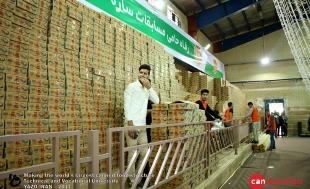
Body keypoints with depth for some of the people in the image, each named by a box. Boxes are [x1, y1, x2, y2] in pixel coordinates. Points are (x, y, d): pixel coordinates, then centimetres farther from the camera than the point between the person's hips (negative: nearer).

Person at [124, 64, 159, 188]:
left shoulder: (147, 89, 19)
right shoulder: (131, 86, -1)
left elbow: (156, 101, 5)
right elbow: (127, 106, -9)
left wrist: (149, 87, -3)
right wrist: (130, 125, -17)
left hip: (142, 126, 7)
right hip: (132, 124, -7)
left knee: (144, 153, 8)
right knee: (132, 154, -2)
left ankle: (138, 179, 21)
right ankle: (132, 181, 10)